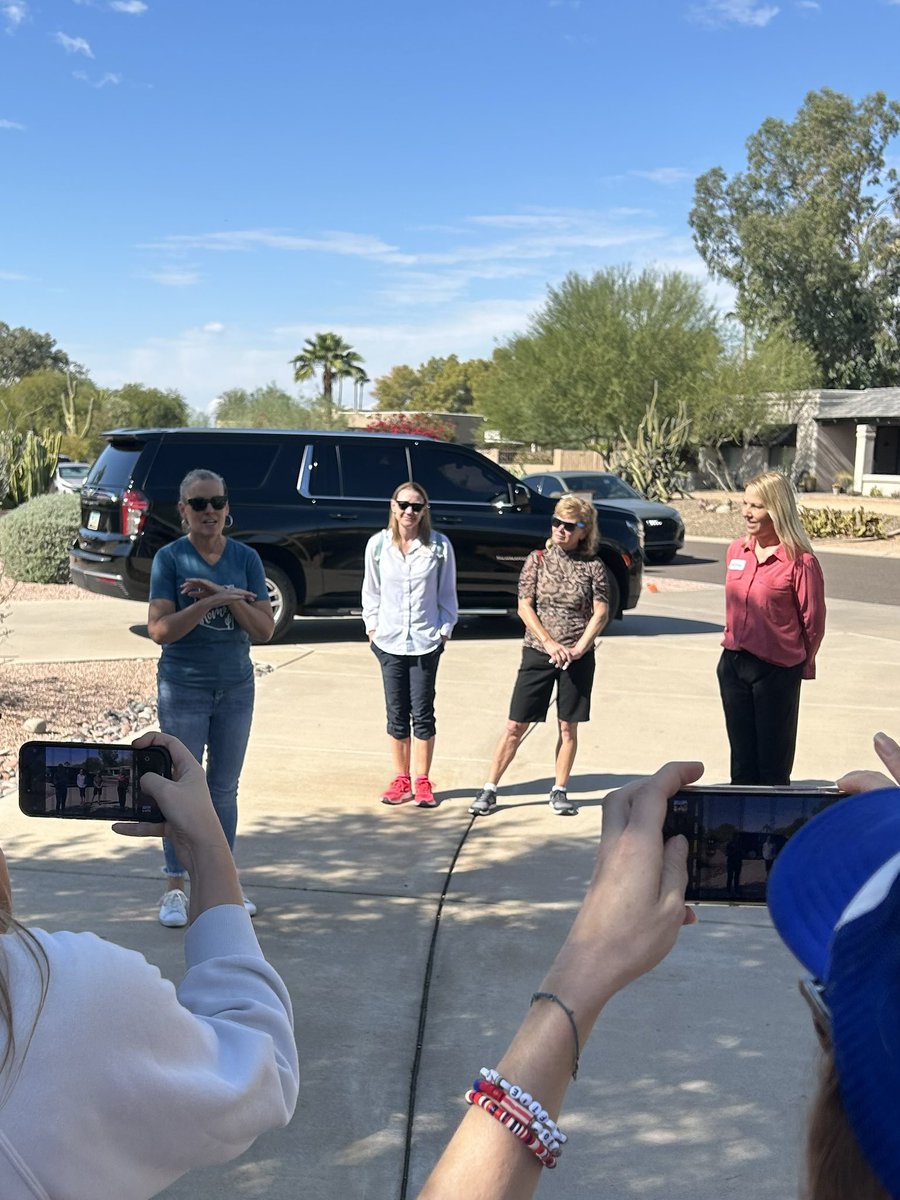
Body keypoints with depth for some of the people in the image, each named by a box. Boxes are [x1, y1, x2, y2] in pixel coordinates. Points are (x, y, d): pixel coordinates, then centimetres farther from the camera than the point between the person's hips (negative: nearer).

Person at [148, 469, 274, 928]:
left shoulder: (245, 558, 0)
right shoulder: (169, 558, -7)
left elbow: (264, 629, -6)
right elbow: (160, 630, -15)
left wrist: (227, 596, -20)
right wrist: (211, 602, -24)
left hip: (236, 688, 3)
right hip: (183, 689, -3)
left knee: (225, 789, 13)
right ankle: (176, 889, 16)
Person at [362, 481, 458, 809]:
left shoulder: (439, 546, -4)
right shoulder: (378, 544, -1)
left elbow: (447, 593, 3)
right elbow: (371, 591, 8)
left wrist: (445, 630, 0)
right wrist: (372, 627, 3)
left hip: (426, 642, -1)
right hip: (389, 640, 1)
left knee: (422, 713, 3)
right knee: (396, 714, 8)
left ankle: (422, 781, 15)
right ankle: (401, 779, 19)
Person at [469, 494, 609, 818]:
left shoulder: (592, 566, 1)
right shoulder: (538, 559, 1)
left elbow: (601, 613, -3)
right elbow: (524, 607, -4)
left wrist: (578, 648, -14)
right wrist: (550, 643, -14)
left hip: (578, 658, 0)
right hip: (538, 653, 0)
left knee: (568, 726, 8)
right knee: (516, 725, 1)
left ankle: (559, 791, 21)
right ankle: (489, 790, 8)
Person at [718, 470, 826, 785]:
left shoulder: (800, 561, -14)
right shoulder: (736, 550, 5)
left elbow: (813, 622, -6)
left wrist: (799, 664, 4)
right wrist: (738, 645, 16)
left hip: (777, 671, -5)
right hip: (733, 663, 6)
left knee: (773, 765, 5)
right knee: (741, 761, 14)